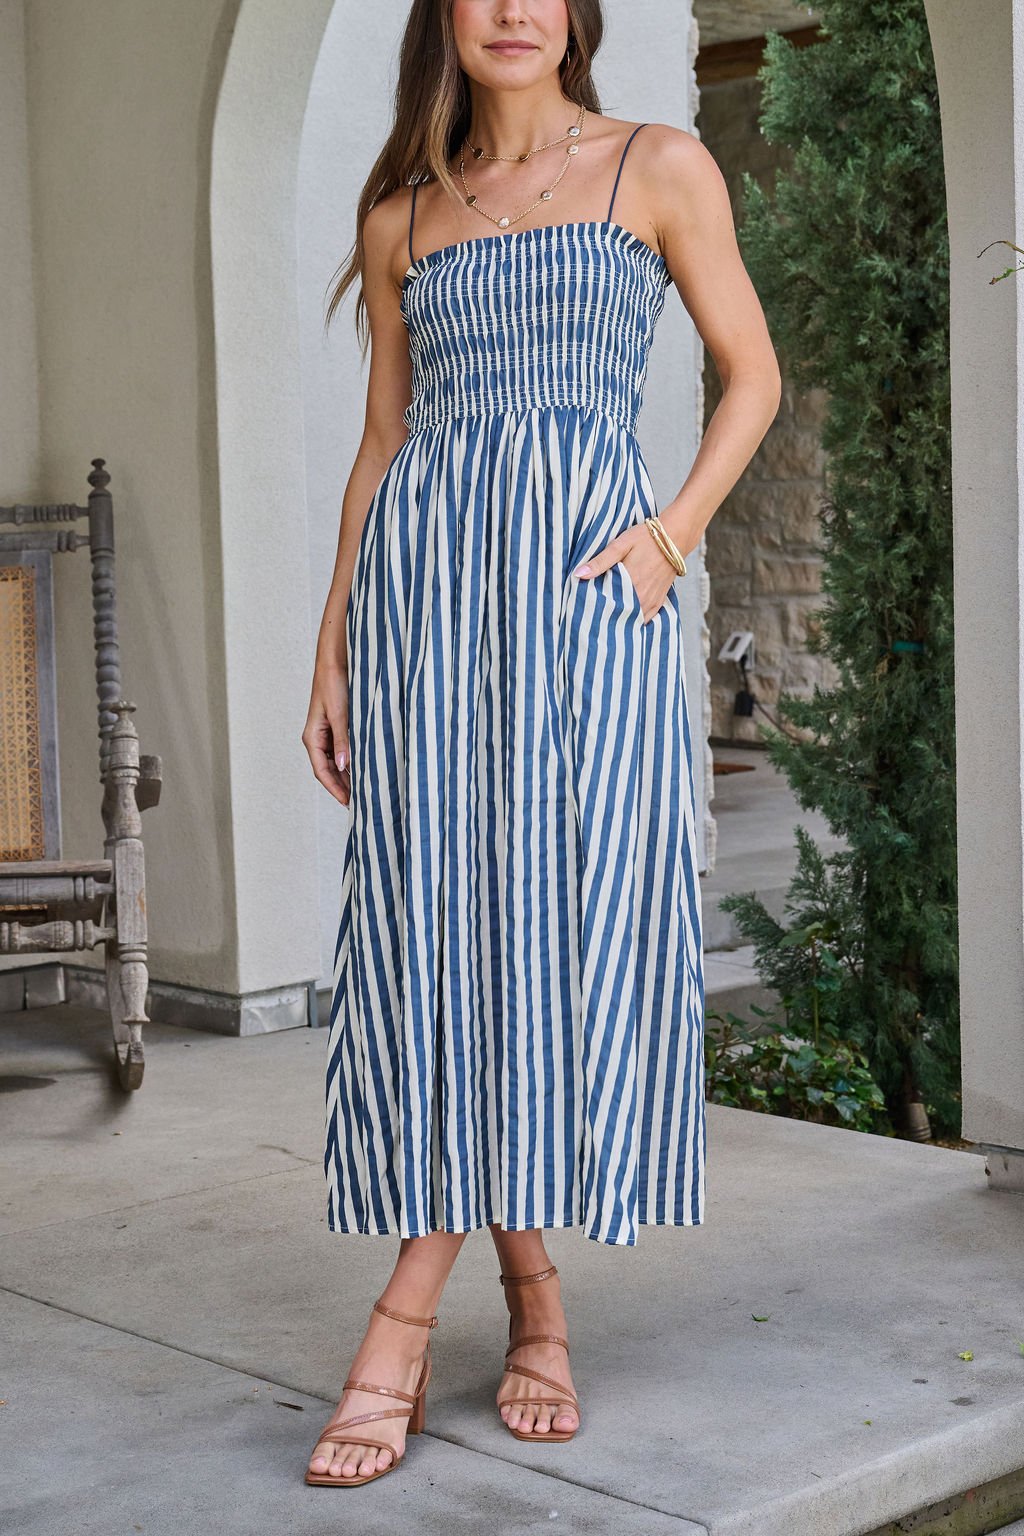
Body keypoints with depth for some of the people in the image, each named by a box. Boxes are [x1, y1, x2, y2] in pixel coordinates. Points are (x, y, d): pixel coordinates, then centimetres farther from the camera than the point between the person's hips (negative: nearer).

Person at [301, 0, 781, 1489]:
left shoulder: (661, 168, 8)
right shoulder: (400, 210, 16)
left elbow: (753, 375, 9)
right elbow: (383, 435, 17)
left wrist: (672, 529, -7)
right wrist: (331, 645, 11)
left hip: (587, 579, -2)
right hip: (424, 577, 3)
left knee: (560, 911, -10)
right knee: (438, 925, -4)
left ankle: (408, 1316, -5)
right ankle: (535, 1306, 6)